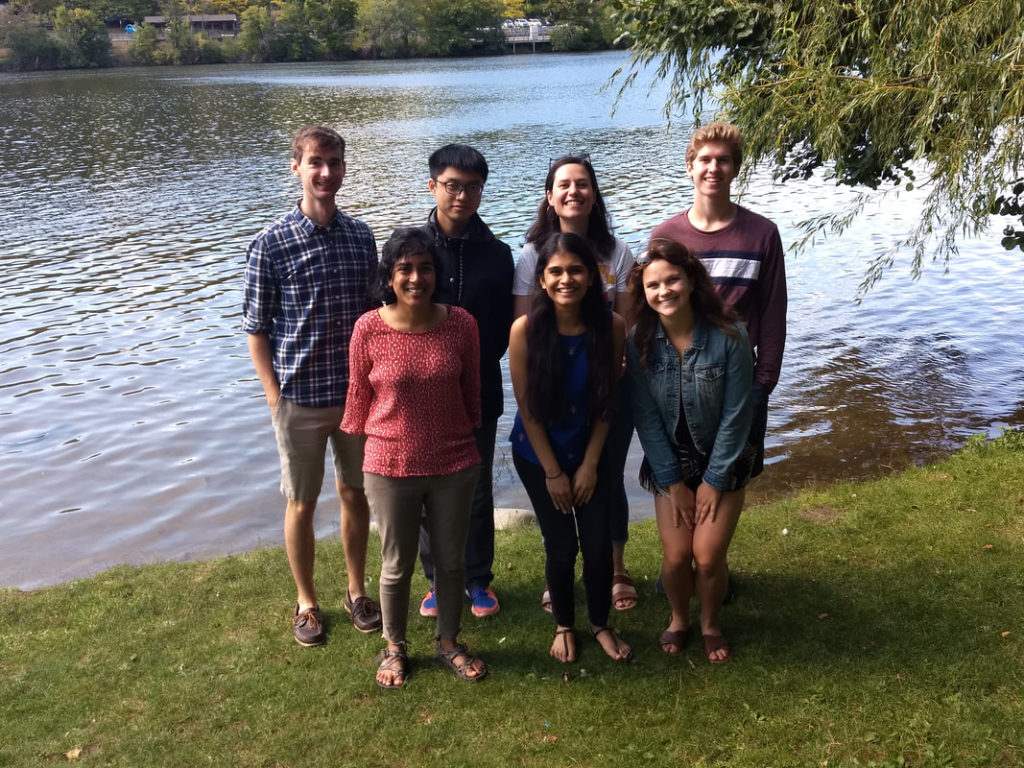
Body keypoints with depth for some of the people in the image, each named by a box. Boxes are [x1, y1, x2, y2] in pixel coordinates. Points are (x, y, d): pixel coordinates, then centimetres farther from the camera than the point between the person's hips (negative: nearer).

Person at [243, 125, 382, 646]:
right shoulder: (270, 245, -10)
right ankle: (306, 602, 29)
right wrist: (275, 397, -9)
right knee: (301, 504, 11)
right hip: (299, 399, -3)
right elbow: (257, 330, -6)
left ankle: (357, 589, 35)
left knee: (355, 494, 16)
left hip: (357, 394, 3)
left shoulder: (361, 237, 1)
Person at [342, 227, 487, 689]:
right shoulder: (369, 329, -14)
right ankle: (395, 648, 38)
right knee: (397, 566, 15)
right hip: (390, 469, -1)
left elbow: (471, 392, 4)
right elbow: (359, 395, -1)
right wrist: (358, 448, 8)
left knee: (451, 560, 18)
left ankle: (448, 642, 40)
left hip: (454, 466, 2)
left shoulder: (461, 324, -9)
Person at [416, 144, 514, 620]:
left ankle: (478, 580, 28)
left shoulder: (497, 254, 1)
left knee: (477, 491, 11)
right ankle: (438, 580, 27)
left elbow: (504, 328, 3)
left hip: (478, 393, 1)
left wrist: (477, 365, -6)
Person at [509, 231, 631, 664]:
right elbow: (528, 408, -13)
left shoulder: (611, 326, -15)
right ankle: (564, 625, 32)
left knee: (598, 544, 2)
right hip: (538, 456, -1)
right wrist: (553, 472, -9)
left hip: (590, 453, 2)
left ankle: (601, 624, 30)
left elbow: (607, 401, -6)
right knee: (561, 547, 5)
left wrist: (589, 464, -5)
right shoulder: (525, 330, -20)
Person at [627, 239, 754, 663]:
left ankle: (710, 624, 24)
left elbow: (736, 415, -15)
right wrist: (673, 482, -8)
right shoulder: (639, 342, -13)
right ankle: (678, 619, 27)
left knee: (708, 556, -7)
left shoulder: (729, 337, -20)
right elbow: (646, 418, -8)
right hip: (669, 463, 2)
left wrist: (714, 481, -11)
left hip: (722, 463, -1)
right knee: (676, 555, -4)